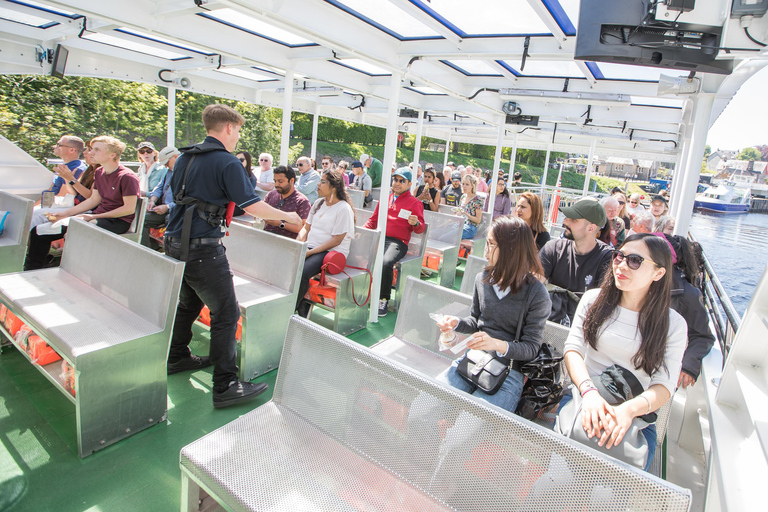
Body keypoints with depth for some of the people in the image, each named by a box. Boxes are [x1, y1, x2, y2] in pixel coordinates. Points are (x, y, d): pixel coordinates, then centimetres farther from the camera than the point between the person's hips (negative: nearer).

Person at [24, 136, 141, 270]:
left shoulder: (127, 177, -16)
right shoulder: (99, 172, 13)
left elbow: (129, 208, -19)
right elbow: (94, 200, 19)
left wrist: (94, 217, -19)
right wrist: (65, 214, 11)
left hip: (118, 221, -9)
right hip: (97, 215, 9)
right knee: (39, 231, 4)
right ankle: (31, 271, 18)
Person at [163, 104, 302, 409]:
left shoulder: (185, 157, 13)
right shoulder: (227, 162, -12)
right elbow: (253, 206, -13)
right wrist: (287, 216, 1)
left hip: (176, 243, 9)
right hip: (203, 249, -9)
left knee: (189, 303, 25)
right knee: (226, 314, -3)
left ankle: (177, 357, 42)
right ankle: (225, 386, 0)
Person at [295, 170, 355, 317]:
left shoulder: (343, 208, -8)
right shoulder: (318, 203, 17)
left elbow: (336, 240, -13)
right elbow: (306, 227, 20)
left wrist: (310, 252, -17)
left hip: (331, 252, -7)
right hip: (310, 247, 7)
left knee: (301, 272, -32)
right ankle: (301, 304, -10)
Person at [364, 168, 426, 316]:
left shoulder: (414, 203, 9)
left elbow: (420, 229, 5)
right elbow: (373, 220, 26)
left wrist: (416, 223, -19)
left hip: (398, 242, -4)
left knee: (386, 262, -35)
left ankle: (384, 300, -16)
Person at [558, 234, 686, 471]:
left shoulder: (673, 324, 4)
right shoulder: (594, 300, 7)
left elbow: (664, 385, -5)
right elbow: (572, 349, -3)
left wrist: (630, 409, -26)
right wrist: (589, 390, -22)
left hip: (637, 416, 0)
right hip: (582, 398, 0)